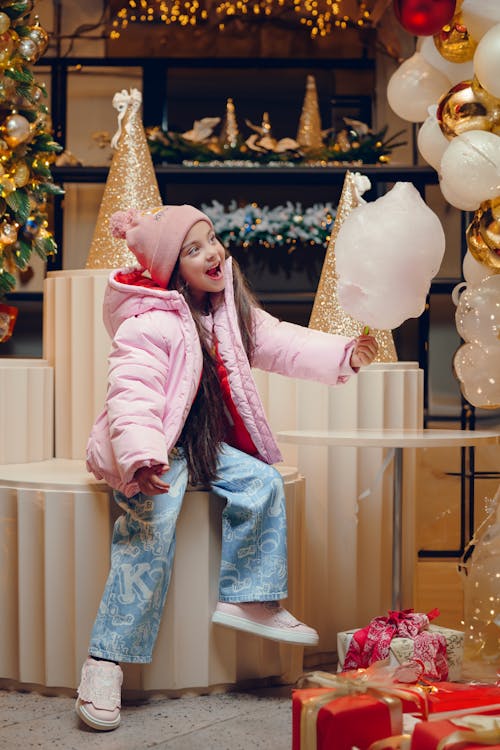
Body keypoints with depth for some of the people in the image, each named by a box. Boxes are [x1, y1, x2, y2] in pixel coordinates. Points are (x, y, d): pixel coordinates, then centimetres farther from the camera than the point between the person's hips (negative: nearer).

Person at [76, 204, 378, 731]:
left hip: (200, 444, 8)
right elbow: (131, 394, -31)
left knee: (262, 482, -7)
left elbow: (278, 343, 7)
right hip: (148, 452, -8)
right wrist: (142, 457, -46)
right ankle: (105, 659, -23)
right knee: (154, 521, -28)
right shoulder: (149, 326, -21)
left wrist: (343, 354, -6)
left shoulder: (231, 309, 5)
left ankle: (247, 600, 4)